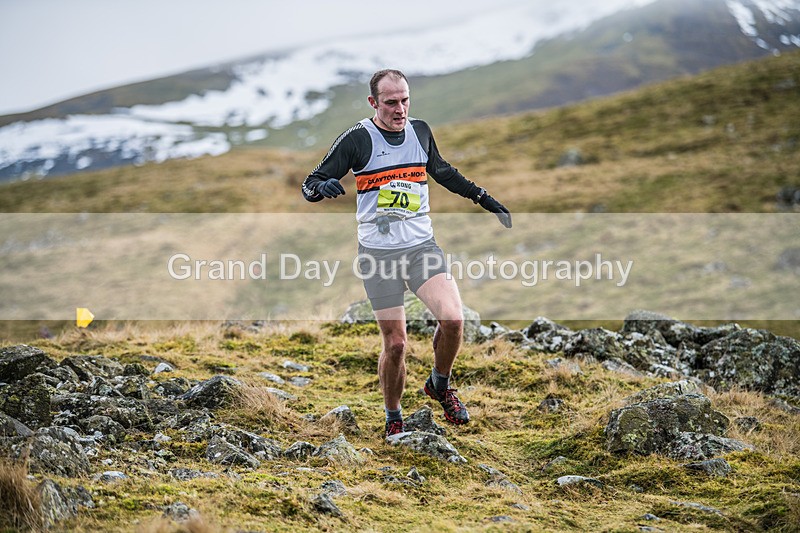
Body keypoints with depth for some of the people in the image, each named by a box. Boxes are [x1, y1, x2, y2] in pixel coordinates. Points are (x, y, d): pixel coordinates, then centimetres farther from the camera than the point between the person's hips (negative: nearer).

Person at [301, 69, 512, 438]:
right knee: (395, 343, -3)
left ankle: (440, 386, 10)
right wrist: (323, 187, -28)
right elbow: (310, 185, -5)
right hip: (378, 252, -3)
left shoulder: (420, 131, 7)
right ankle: (393, 420, 20)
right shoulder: (356, 139, -6)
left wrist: (483, 198, 26)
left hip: (422, 245, 3)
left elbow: (442, 171, 27)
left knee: (452, 318, -18)